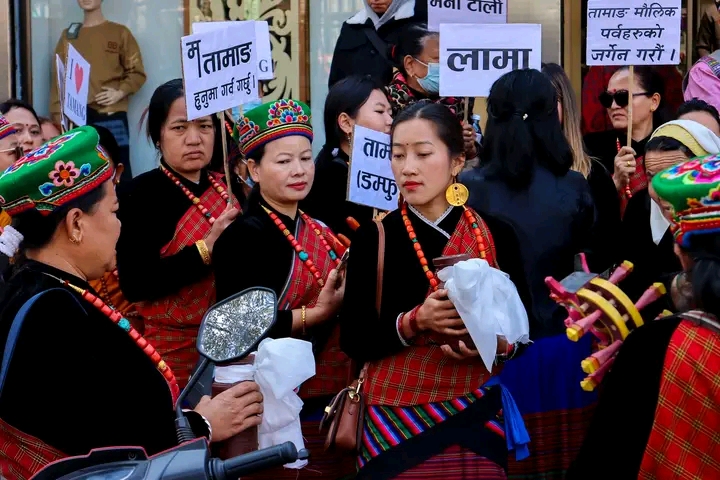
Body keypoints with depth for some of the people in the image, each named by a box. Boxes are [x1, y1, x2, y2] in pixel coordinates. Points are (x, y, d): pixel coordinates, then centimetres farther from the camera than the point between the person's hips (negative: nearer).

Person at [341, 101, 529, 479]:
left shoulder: (492, 234, 0)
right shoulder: (374, 238, -3)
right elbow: (354, 340, -6)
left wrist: (498, 345, -17)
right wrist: (415, 322, -21)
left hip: (476, 417, 1)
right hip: (397, 420, -1)